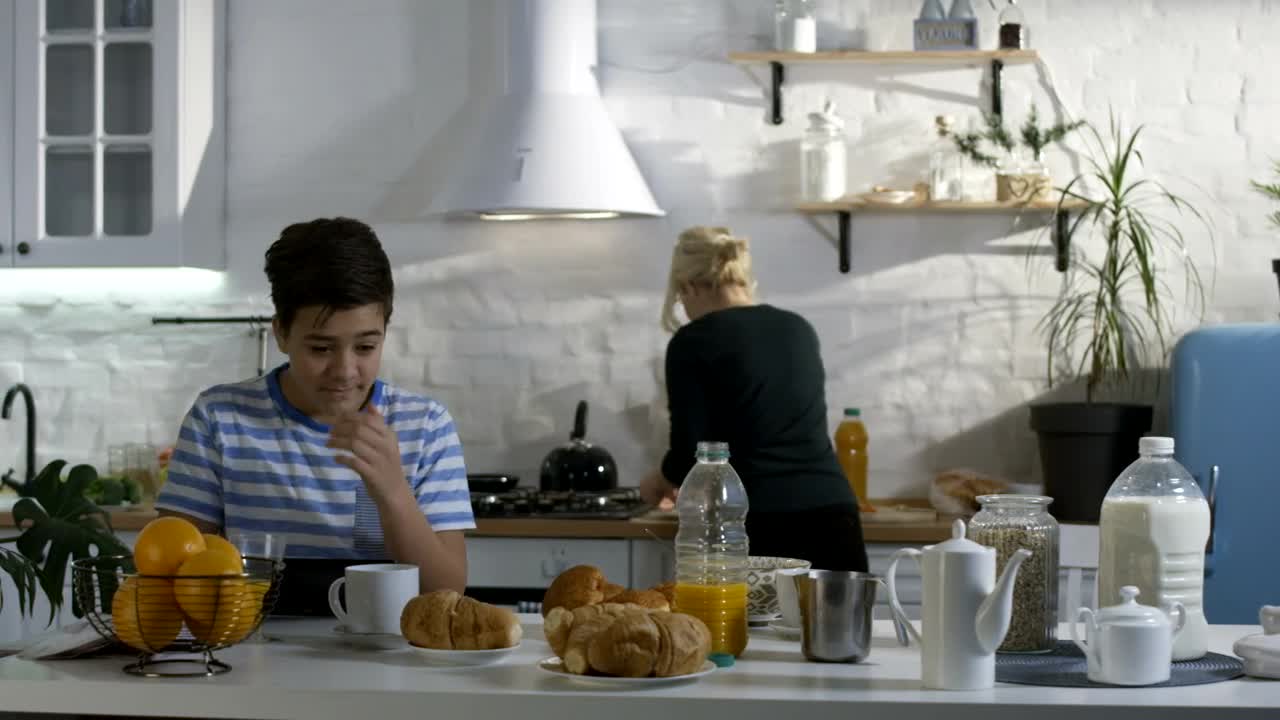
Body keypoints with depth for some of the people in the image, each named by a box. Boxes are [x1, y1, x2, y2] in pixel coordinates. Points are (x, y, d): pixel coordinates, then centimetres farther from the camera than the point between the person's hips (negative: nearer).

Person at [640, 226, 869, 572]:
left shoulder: (693, 343, -1)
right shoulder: (798, 329, 17)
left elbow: (691, 452, -7)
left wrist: (660, 481, 16)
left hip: (755, 529, -4)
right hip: (831, 520, 5)